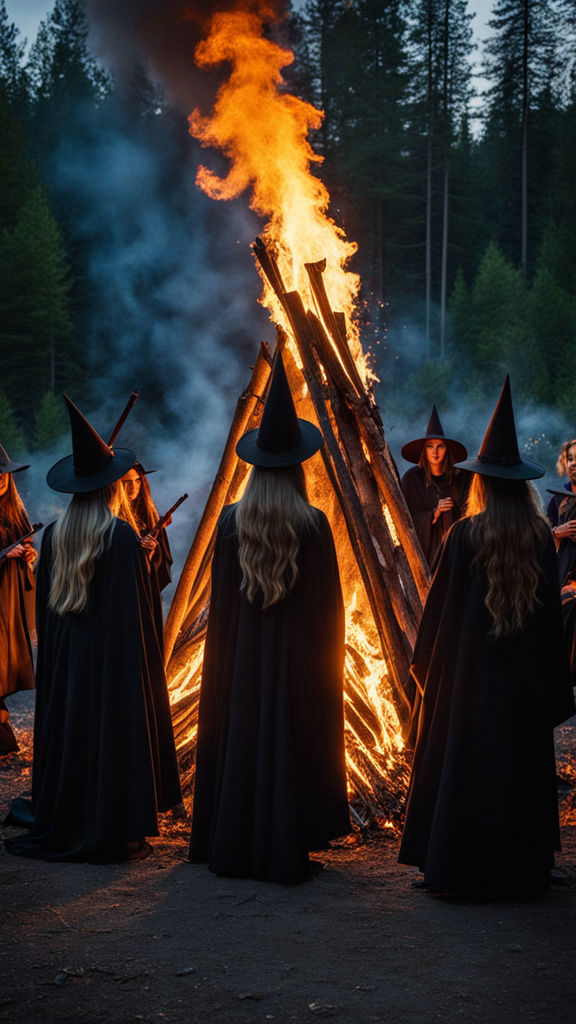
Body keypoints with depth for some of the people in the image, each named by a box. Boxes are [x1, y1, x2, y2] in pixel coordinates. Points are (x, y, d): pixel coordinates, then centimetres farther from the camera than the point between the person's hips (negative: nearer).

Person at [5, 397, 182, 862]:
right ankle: (117, 831, 7)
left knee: (68, 732, 13)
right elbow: (139, 606, -14)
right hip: (114, 654, -5)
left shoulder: (54, 535, 1)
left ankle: (61, 827, 21)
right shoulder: (122, 536, -15)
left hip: (65, 652, 5)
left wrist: (52, 654, 16)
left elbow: (44, 603, 7)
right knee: (117, 732, 3)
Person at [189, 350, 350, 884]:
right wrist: (326, 655, 7)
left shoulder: (230, 520, -4)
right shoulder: (312, 524, -11)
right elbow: (328, 603, -5)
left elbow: (220, 596, 2)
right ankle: (285, 849, 8)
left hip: (240, 656, 3)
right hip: (297, 658, -3)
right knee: (290, 742, 4)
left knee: (236, 738, 12)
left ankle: (231, 845, 21)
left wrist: (225, 656, 13)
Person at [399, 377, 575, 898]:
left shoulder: (465, 535, -12)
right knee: (521, 761, 13)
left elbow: (442, 606, -8)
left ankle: (458, 864, 10)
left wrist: (426, 662, 5)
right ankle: (520, 865, 21)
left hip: (470, 668, -3)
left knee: (464, 760, 6)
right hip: (526, 672, 3)